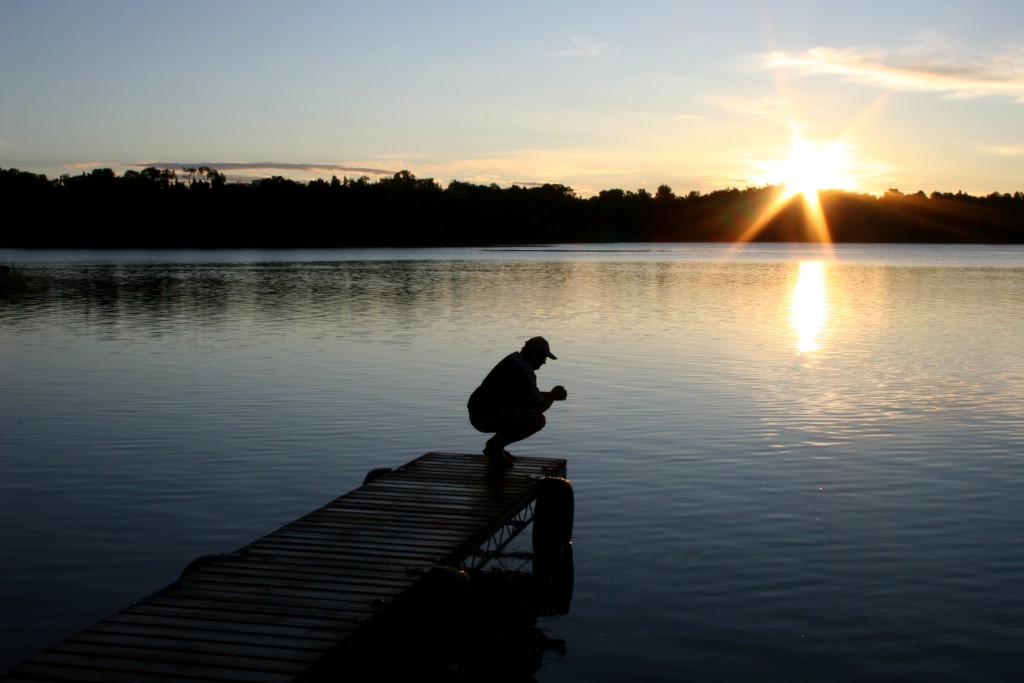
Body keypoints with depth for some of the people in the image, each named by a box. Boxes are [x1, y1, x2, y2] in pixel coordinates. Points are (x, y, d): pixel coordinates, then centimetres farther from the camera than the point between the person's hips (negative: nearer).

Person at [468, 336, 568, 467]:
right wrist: (553, 396, 3)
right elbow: (538, 406, -17)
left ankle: (494, 444, 17)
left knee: (526, 411, 24)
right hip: (486, 417, -10)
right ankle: (495, 446, -5)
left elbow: (529, 395, 27)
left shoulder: (514, 360, 14)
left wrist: (551, 394, 14)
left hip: (480, 410, 10)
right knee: (538, 420, -17)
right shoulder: (524, 371, -17)